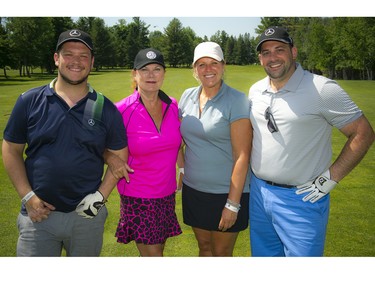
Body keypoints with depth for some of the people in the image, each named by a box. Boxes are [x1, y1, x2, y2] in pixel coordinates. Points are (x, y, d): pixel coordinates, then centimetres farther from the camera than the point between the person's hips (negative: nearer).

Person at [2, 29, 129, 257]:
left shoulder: (106, 109, -2)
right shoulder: (30, 101, -2)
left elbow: (119, 156, 4)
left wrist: (101, 195, -7)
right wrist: (27, 196, -6)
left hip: (88, 215, 1)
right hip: (38, 214, 0)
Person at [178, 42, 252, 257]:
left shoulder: (237, 101, -13)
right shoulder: (187, 96, 4)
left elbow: (242, 155, -16)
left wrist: (233, 204, -17)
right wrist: (183, 170, 6)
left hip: (226, 193, -5)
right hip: (193, 189, 5)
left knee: (221, 252, 11)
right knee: (204, 246, 20)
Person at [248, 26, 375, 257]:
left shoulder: (322, 89, -14)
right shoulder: (256, 90, 5)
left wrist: (330, 178, -14)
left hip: (301, 198, -5)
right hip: (258, 192, 6)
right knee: (263, 254, 20)